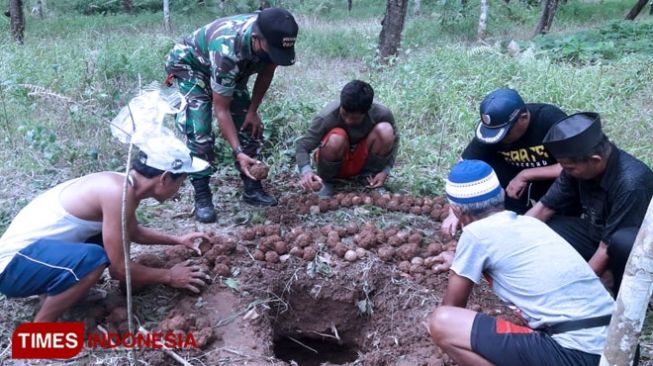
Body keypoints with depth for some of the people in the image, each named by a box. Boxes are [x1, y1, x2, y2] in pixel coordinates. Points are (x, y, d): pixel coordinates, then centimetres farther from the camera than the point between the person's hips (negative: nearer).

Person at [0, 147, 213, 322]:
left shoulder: (124, 184, 1)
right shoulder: (119, 192, -27)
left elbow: (133, 232, 24)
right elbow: (120, 269, -21)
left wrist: (176, 240, 20)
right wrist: (169, 277, -8)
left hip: (37, 248, 10)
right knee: (93, 259, -34)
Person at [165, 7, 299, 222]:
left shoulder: (272, 37, -27)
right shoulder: (227, 51, -43)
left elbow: (266, 71, -5)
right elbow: (221, 109, -34)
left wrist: (253, 111, -5)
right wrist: (238, 152, -39)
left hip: (234, 72, 6)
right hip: (190, 64, -6)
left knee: (249, 127, 0)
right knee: (200, 134, -19)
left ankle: (252, 189, 11)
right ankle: (202, 198, -8)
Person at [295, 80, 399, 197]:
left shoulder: (382, 114, -23)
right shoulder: (327, 116, -29)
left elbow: (393, 139, -5)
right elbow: (303, 146, -24)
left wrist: (385, 170, -16)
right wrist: (306, 171, -44)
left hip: (361, 160, 2)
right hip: (335, 162, -2)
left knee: (385, 130, -27)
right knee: (336, 138, -37)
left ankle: (370, 175, -2)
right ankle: (326, 181, -7)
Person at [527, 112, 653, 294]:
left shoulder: (630, 184, -33)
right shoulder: (578, 165, -15)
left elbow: (607, 248, -30)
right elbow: (545, 207, -5)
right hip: (596, 232, 6)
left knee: (623, 242, -40)